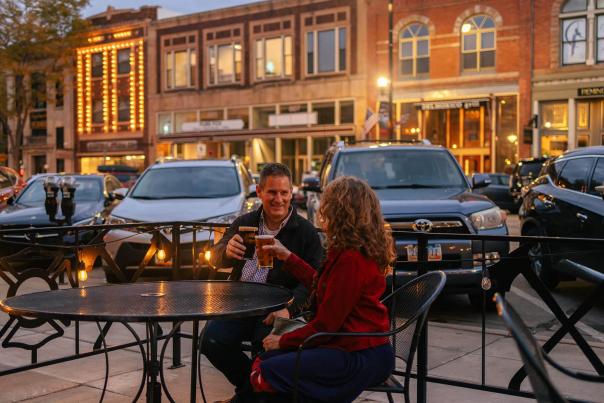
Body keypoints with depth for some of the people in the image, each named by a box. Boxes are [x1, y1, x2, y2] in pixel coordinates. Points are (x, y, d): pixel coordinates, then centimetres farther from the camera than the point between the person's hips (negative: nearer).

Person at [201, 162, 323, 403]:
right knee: (210, 340, -18)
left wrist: (288, 308, -27)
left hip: (277, 308, -4)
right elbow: (215, 260, 9)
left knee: (265, 344, -30)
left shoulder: (306, 232, -1)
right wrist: (227, 251, -18)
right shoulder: (245, 223, 11)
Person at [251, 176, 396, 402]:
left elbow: (325, 324, -18)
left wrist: (283, 341, -5)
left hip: (360, 358, -10)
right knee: (266, 360, 7)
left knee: (268, 373, -15)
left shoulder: (351, 259, -22)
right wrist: (287, 256, 25)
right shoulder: (359, 251, 8)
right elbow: (320, 283, 23)